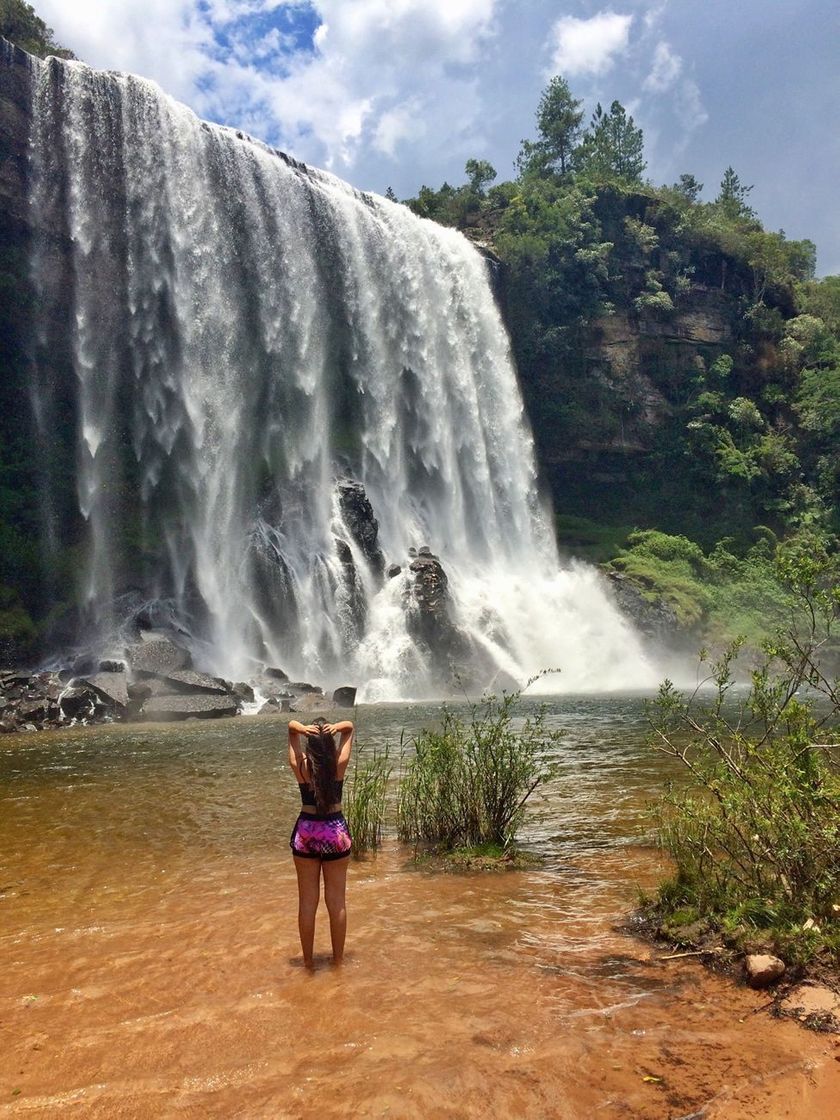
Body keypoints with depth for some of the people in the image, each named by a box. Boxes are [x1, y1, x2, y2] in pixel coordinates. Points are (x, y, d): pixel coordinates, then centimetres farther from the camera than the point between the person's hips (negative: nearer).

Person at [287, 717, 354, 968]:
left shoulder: (300, 766, -10)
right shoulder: (339, 764, -11)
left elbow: (291, 725, -1)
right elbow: (350, 727, 0)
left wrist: (301, 728, -24)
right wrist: (337, 727, -23)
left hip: (306, 832, 0)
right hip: (335, 831, 0)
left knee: (307, 901, 11)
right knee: (337, 901, 11)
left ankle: (307, 960, 20)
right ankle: (338, 959, 21)